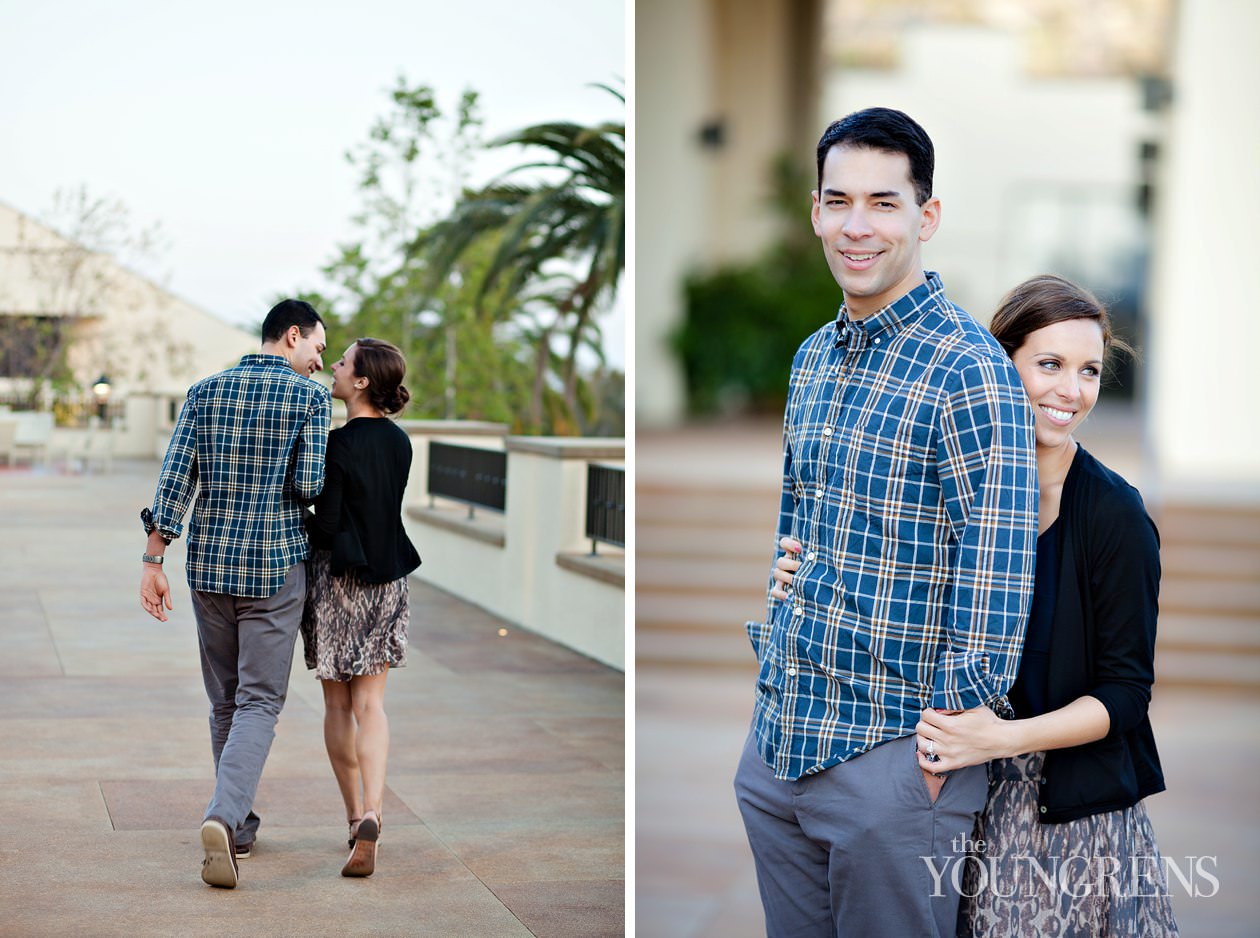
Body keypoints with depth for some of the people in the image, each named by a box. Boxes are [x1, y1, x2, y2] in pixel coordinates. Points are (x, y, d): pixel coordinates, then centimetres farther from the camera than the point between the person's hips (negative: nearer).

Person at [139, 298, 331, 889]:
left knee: (225, 700, 16)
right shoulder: (310, 395, -4)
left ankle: (237, 827, 24)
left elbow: (174, 478, -1)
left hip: (209, 566, 4)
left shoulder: (205, 391, 7)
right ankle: (223, 816, -21)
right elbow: (308, 485, -12)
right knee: (259, 701, -1)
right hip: (276, 566, -4)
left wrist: (153, 560, 0)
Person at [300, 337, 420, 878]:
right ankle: (371, 816, -13)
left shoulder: (339, 445, -15)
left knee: (338, 706, 10)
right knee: (369, 705, 4)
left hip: (337, 577, -5)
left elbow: (323, 522, -15)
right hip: (388, 580, 5)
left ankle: (355, 817, 19)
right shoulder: (399, 442, 4)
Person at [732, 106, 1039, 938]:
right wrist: (773, 673, 16)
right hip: (775, 744, 7)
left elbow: (996, 583, -17)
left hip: (894, 758, -7)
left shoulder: (969, 369, -14)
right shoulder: (813, 359, 11)